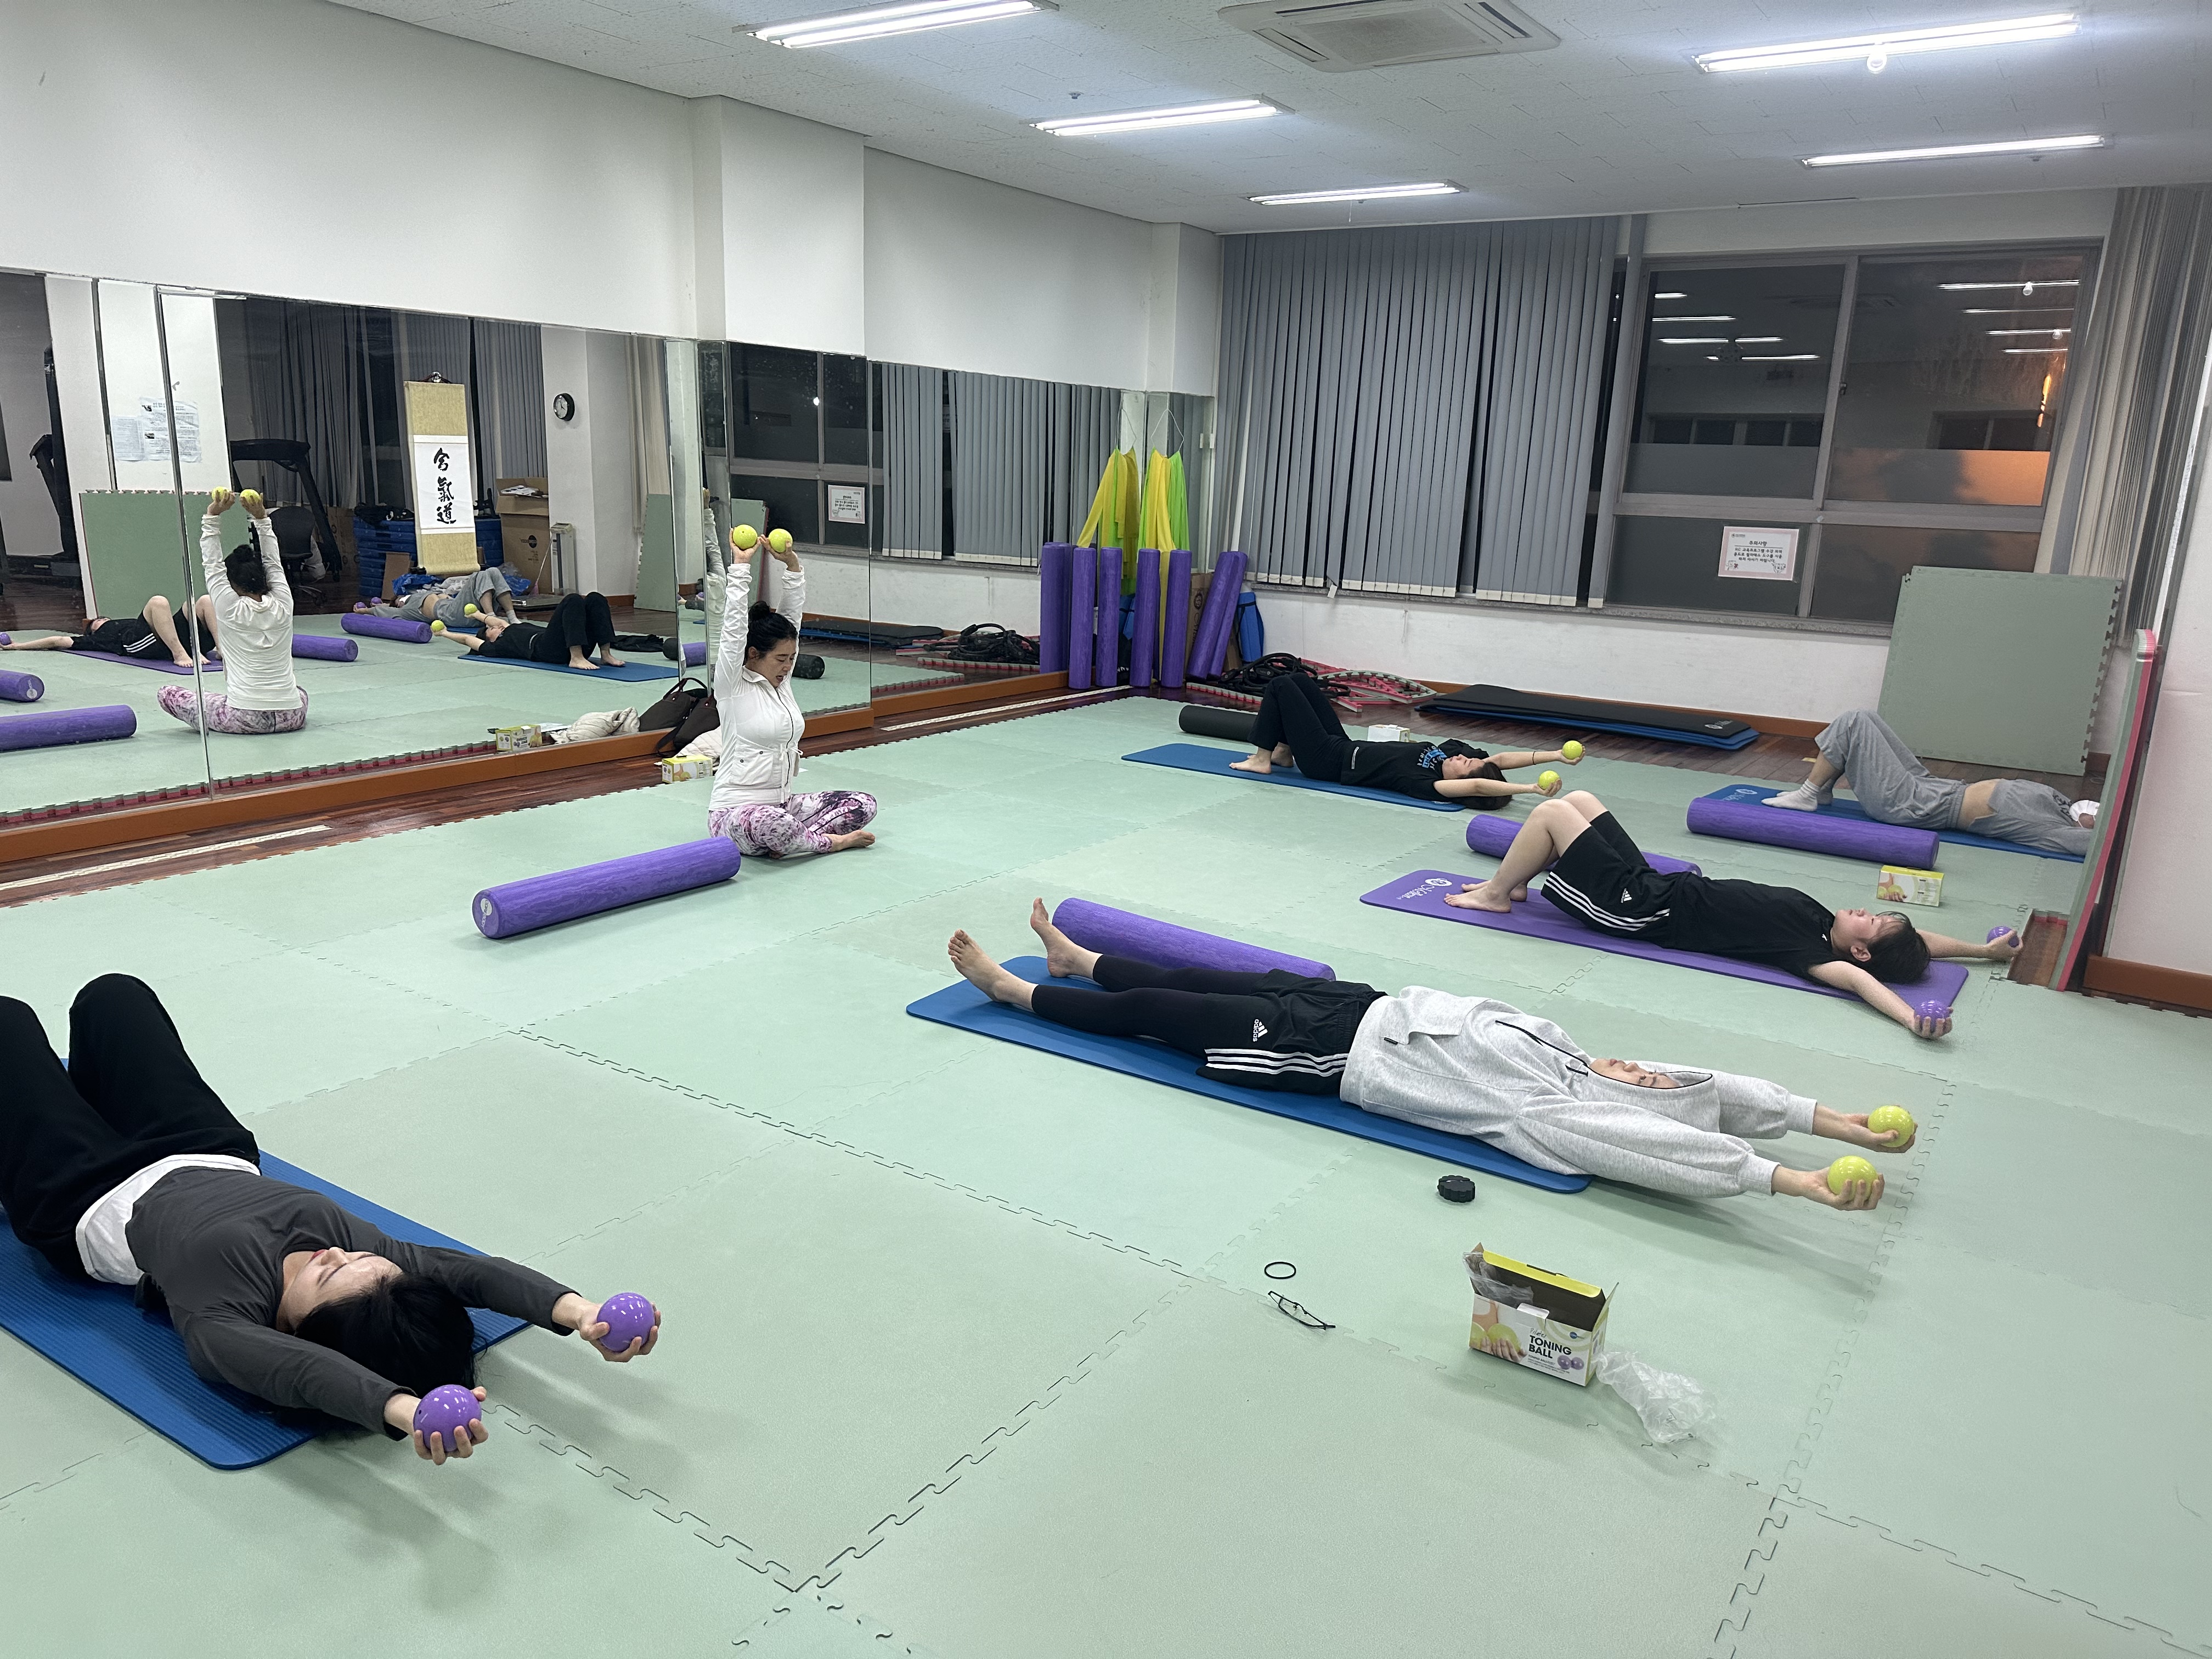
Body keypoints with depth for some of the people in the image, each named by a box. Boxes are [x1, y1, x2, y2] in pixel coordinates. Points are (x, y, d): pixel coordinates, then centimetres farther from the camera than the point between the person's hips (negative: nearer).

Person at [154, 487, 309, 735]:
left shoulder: (232, 610, -5)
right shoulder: (283, 606, 3)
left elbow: (212, 565, 4)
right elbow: (273, 564, 16)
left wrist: (212, 517, 4)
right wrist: (262, 519, 19)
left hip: (246, 719, -4)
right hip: (292, 718, 4)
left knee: (167, 694, 13)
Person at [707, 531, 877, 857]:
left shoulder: (781, 679, 8)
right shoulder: (733, 686, -9)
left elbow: (794, 614, 6)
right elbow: (734, 625, -20)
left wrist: (792, 564, -3)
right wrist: (741, 565, -19)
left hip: (783, 805, 7)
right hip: (735, 813, -7)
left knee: (863, 805, -7)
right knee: (767, 824, -43)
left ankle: (786, 841, -17)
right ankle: (832, 841, -16)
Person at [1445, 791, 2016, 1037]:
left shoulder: (1809, 950, -22)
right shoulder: (1819, 920, -3)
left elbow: (1852, 976, -40)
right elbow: (1919, 941, 8)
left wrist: (1910, 1016, -55)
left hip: (1638, 907, -8)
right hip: (1655, 884, 9)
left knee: (1552, 812, -9)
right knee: (1577, 799, 16)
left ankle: (1495, 895, 9)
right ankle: (1512, 884, 26)